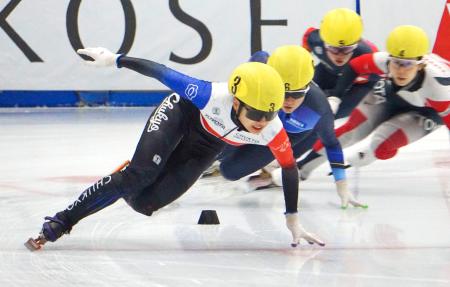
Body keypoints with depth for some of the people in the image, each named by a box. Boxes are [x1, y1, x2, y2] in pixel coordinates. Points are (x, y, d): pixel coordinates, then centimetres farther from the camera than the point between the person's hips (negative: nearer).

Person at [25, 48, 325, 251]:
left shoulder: (273, 131, -33)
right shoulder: (211, 96, -42)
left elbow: (290, 168, -16)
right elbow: (162, 72, -33)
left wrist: (293, 220, -10)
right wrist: (114, 59, -25)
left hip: (207, 144, 3)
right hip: (181, 113, -3)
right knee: (139, 176, -24)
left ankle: (124, 181, 27)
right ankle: (61, 222, -15)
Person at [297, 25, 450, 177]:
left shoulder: (436, 83, -43)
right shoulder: (386, 60, -34)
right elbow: (357, 65, -15)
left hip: (425, 112, -3)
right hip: (390, 92, 3)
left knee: (381, 145, -17)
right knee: (351, 131, -2)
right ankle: (304, 166, 18)